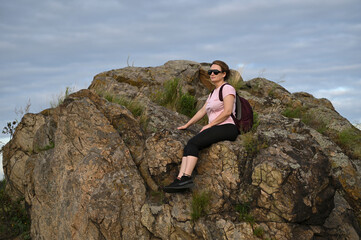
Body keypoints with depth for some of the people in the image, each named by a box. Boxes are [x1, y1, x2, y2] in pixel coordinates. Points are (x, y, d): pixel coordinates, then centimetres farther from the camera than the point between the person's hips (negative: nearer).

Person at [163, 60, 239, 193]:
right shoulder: (212, 93, 27)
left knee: (193, 142, -24)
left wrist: (209, 125, -11)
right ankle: (180, 179, -27)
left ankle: (186, 177, -32)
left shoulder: (227, 88, -2)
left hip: (227, 128, -8)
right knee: (189, 146, -13)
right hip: (215, 130, 8)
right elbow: (202, 111, 28)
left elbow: (227, 112, -12)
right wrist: (187, 125, 24)